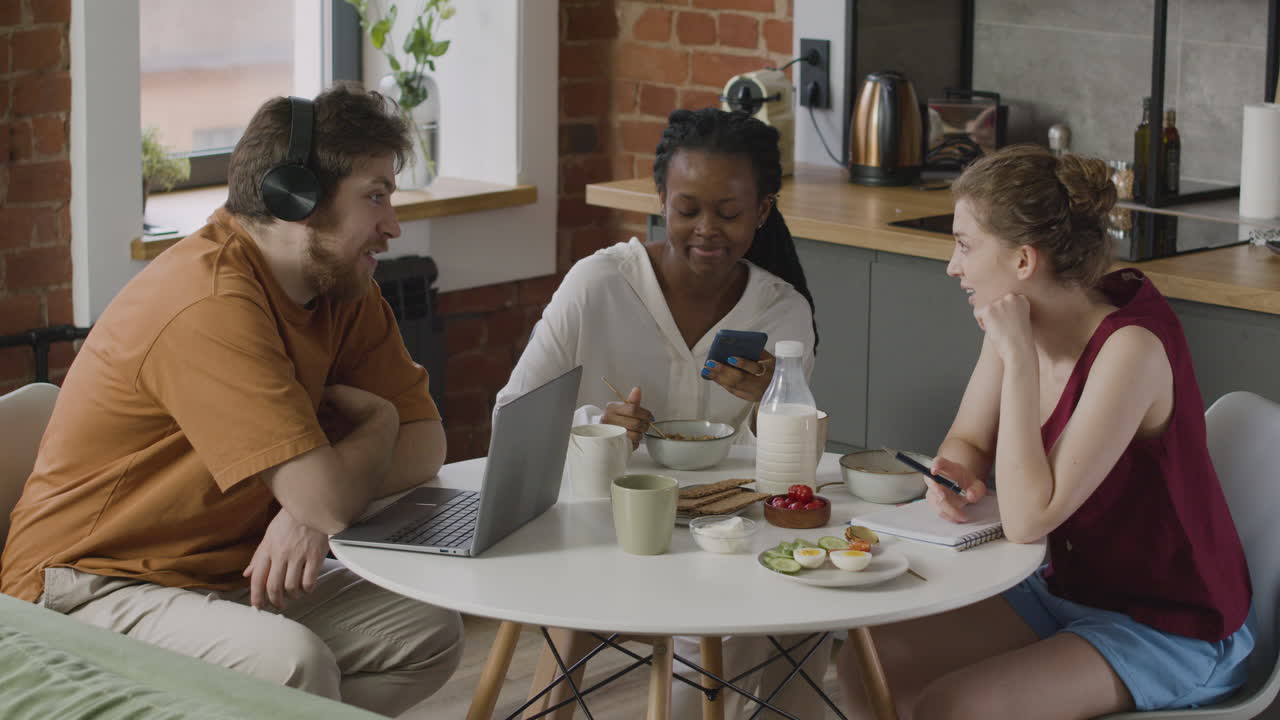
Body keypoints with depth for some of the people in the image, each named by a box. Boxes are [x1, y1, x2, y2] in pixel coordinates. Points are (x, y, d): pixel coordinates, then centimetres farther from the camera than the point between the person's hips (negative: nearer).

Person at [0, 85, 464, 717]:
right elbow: (328, 498, -29)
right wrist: (375, 420, -5)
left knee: (431, 633, -6)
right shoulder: (211, 306, -26)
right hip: (94, 588, -9)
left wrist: (312, 511, -18)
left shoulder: (343, 286, 4)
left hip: (233, 574, 9)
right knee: (293, 660, -33)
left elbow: (425, 440, 2)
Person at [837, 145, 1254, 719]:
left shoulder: (1131, 346, -27)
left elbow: (1027, 519, -32)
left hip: (1172, 630, -8)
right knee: (866, 667, -4)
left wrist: (1017, 355, -29)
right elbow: (968, 441, 10)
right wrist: (955, 476, -14)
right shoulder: (1019, 325, -5)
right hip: (1069, 588, 8)